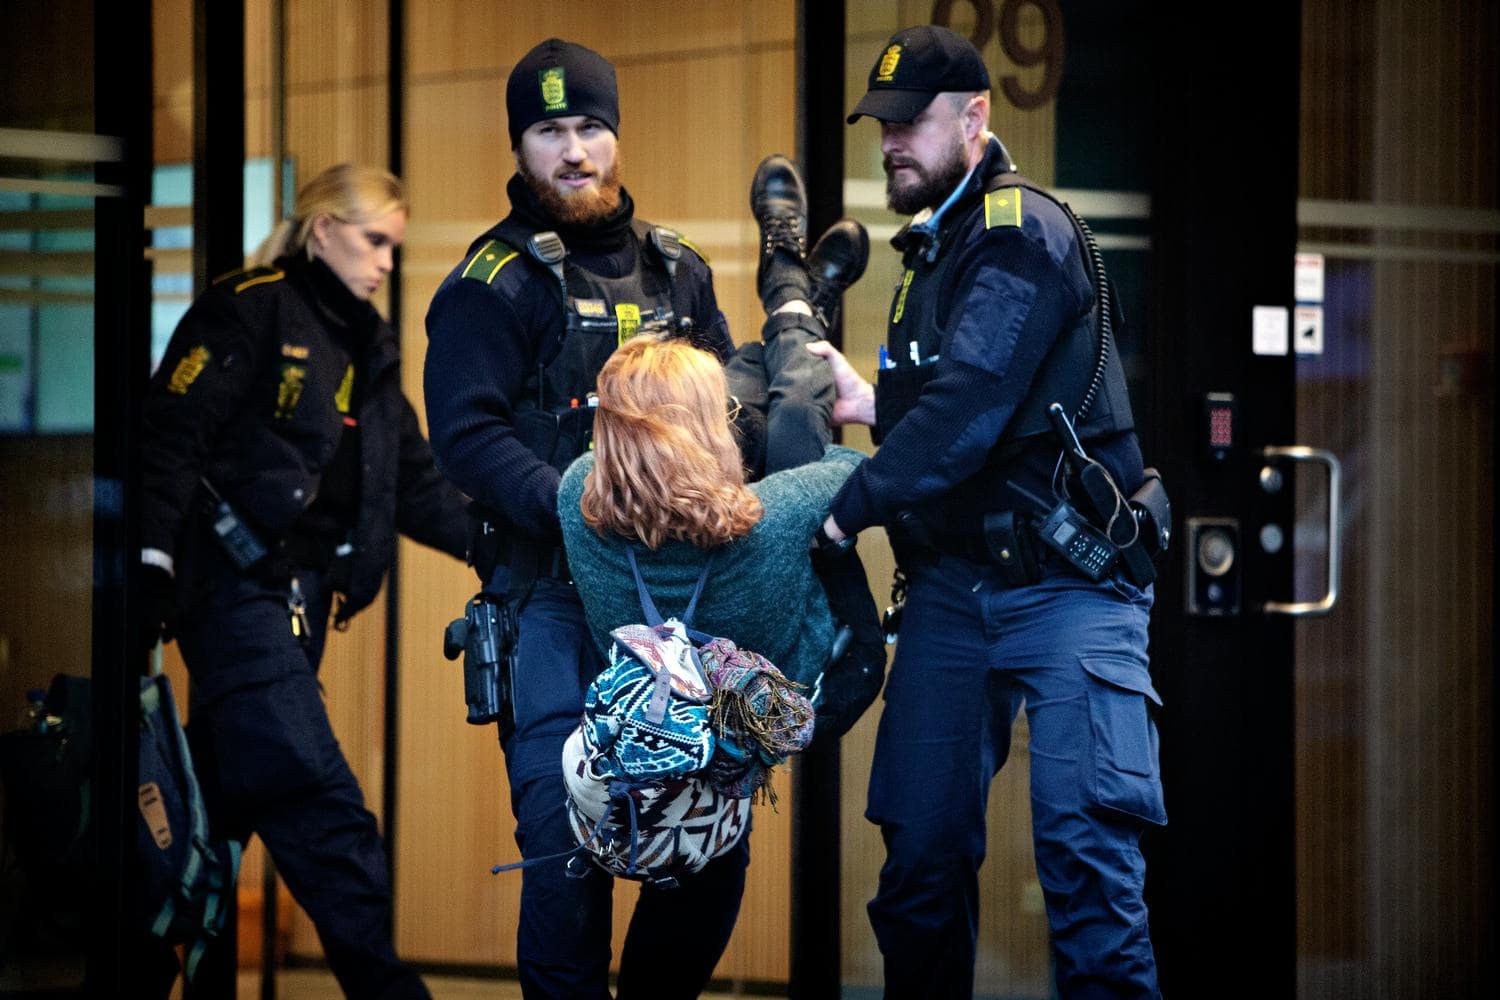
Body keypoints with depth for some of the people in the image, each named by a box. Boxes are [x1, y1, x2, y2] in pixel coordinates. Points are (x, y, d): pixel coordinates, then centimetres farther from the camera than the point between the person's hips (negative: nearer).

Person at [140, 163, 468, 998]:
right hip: (237, 586, -8)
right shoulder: (250, 312, -6)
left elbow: (415, 484, 17)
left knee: (225, 801, 11)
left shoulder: (367, 346, 19)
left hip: (301, 597, 8)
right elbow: (172, 438, -11)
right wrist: (153, 566, -20)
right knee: (322, 807, -14)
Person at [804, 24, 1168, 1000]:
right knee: (922, 842, 4)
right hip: (952, 581, 8)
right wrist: (871, 404, 8)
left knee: (1083, 836, -16)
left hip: (1064, 579, -8)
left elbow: (971, 406, -21)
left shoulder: (1023, 232, -11)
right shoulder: (936, 245, 18)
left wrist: (848, 507, -17)